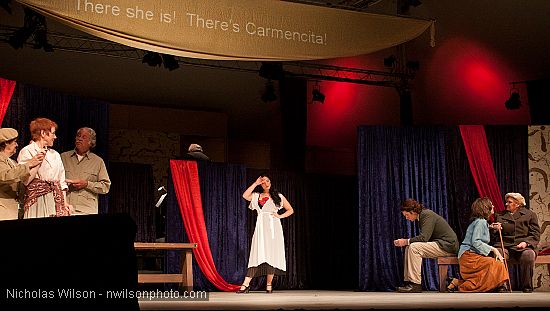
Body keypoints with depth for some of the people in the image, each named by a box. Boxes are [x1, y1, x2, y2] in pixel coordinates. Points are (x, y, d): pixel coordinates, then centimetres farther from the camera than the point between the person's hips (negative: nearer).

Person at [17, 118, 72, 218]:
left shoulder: (55, 155, 19)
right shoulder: (27, 152, -1)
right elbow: (26, 180, -13)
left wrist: (65, 202, 8)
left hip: (57, 200, 5)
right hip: (37, 201, -5)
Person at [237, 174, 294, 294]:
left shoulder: (278, 196, 11)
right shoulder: (256, 196, 15)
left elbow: (290, 210, 13)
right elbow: (245, 196, -5)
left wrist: (280, 216, -2)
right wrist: (255, 183, 1)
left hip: (273, 226, -1)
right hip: (261, 227, 1)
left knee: (272, 254, -5)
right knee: (257, 254, -7)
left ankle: (269, 284, -1)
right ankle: (246, 284, -11)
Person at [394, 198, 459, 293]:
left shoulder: (427, 215, -15)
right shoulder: (423, 215, 15)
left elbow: (424, 237, -24)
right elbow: (423, 237, 14)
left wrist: (406, 241, -16)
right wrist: (406, 242, 3)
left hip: (447, 245, -10)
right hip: (439, 243, 10)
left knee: (414, 248, -22)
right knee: (409, 248, 2)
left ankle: (415, 284, -21)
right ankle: (408, 281, -1)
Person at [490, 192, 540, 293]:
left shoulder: (529, 215, 16)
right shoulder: (499, 215, 24)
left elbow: (535, 235, 8)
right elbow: (493, 237, 25)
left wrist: (526, 243, -11)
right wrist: (494, 229, 1)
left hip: (523, 246, -1)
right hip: (503, 245, 2)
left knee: (529, 255, -36)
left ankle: (527, 288, -20)